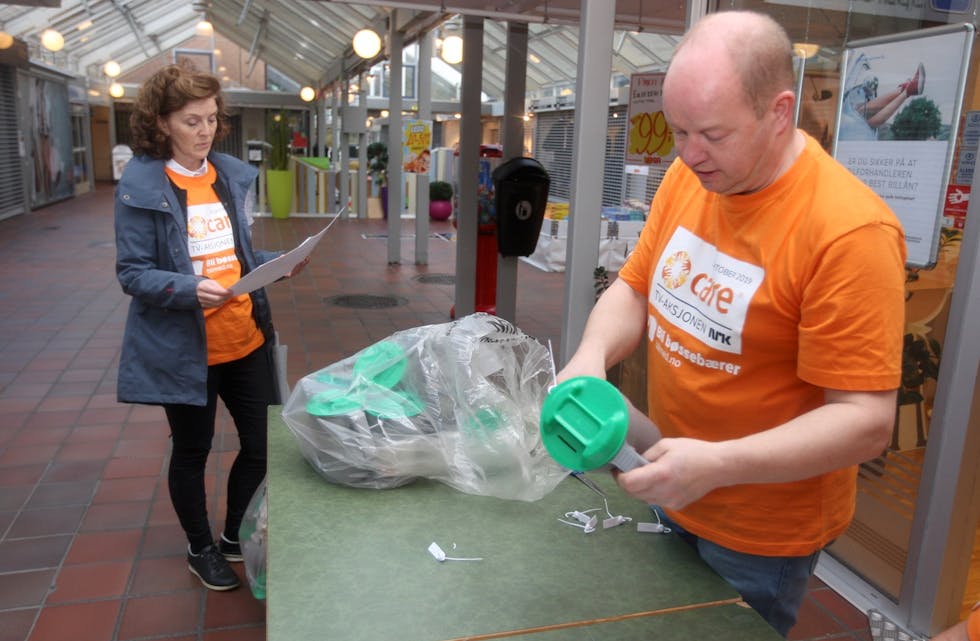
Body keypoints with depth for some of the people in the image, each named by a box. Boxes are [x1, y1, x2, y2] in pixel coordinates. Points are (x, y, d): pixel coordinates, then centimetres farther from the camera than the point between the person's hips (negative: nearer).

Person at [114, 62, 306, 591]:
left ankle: (234, 537, 36)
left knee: (263, 444, 11)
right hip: (183, 347, -5)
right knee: (192, 451, 14)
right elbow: (132, 273, -11)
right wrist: (190, 289, -28)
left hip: (246, 340, 5)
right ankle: (200, 549, 38)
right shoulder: (139, 185, -11)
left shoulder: (233, 175, 5)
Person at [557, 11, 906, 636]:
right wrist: (592, 356, -18)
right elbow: (634, 287, 2)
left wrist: (717, 465, -35)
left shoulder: (849, 231, -26)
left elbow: (865, 419, -24)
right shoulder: (688, 176, -6)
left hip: (761, 536, -5)